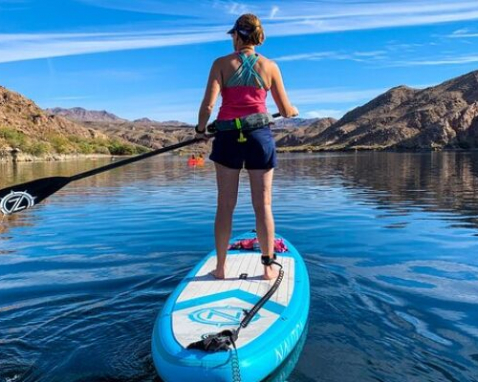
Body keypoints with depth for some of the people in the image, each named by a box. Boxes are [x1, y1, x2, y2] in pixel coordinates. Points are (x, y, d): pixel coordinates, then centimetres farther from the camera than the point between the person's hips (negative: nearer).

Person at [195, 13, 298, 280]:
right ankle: (268, 266, 12)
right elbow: (286, 110, 6)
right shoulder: (270, 66, 5)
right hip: (260, 135, 1)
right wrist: (294, 111, 29)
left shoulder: (222, 64, 1)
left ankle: (221, 267, 12)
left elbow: (209, 104, -10)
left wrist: (201, 129, 8)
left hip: (228, 135, 0)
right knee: (263, 204, 5)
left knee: (225, 205, 6)